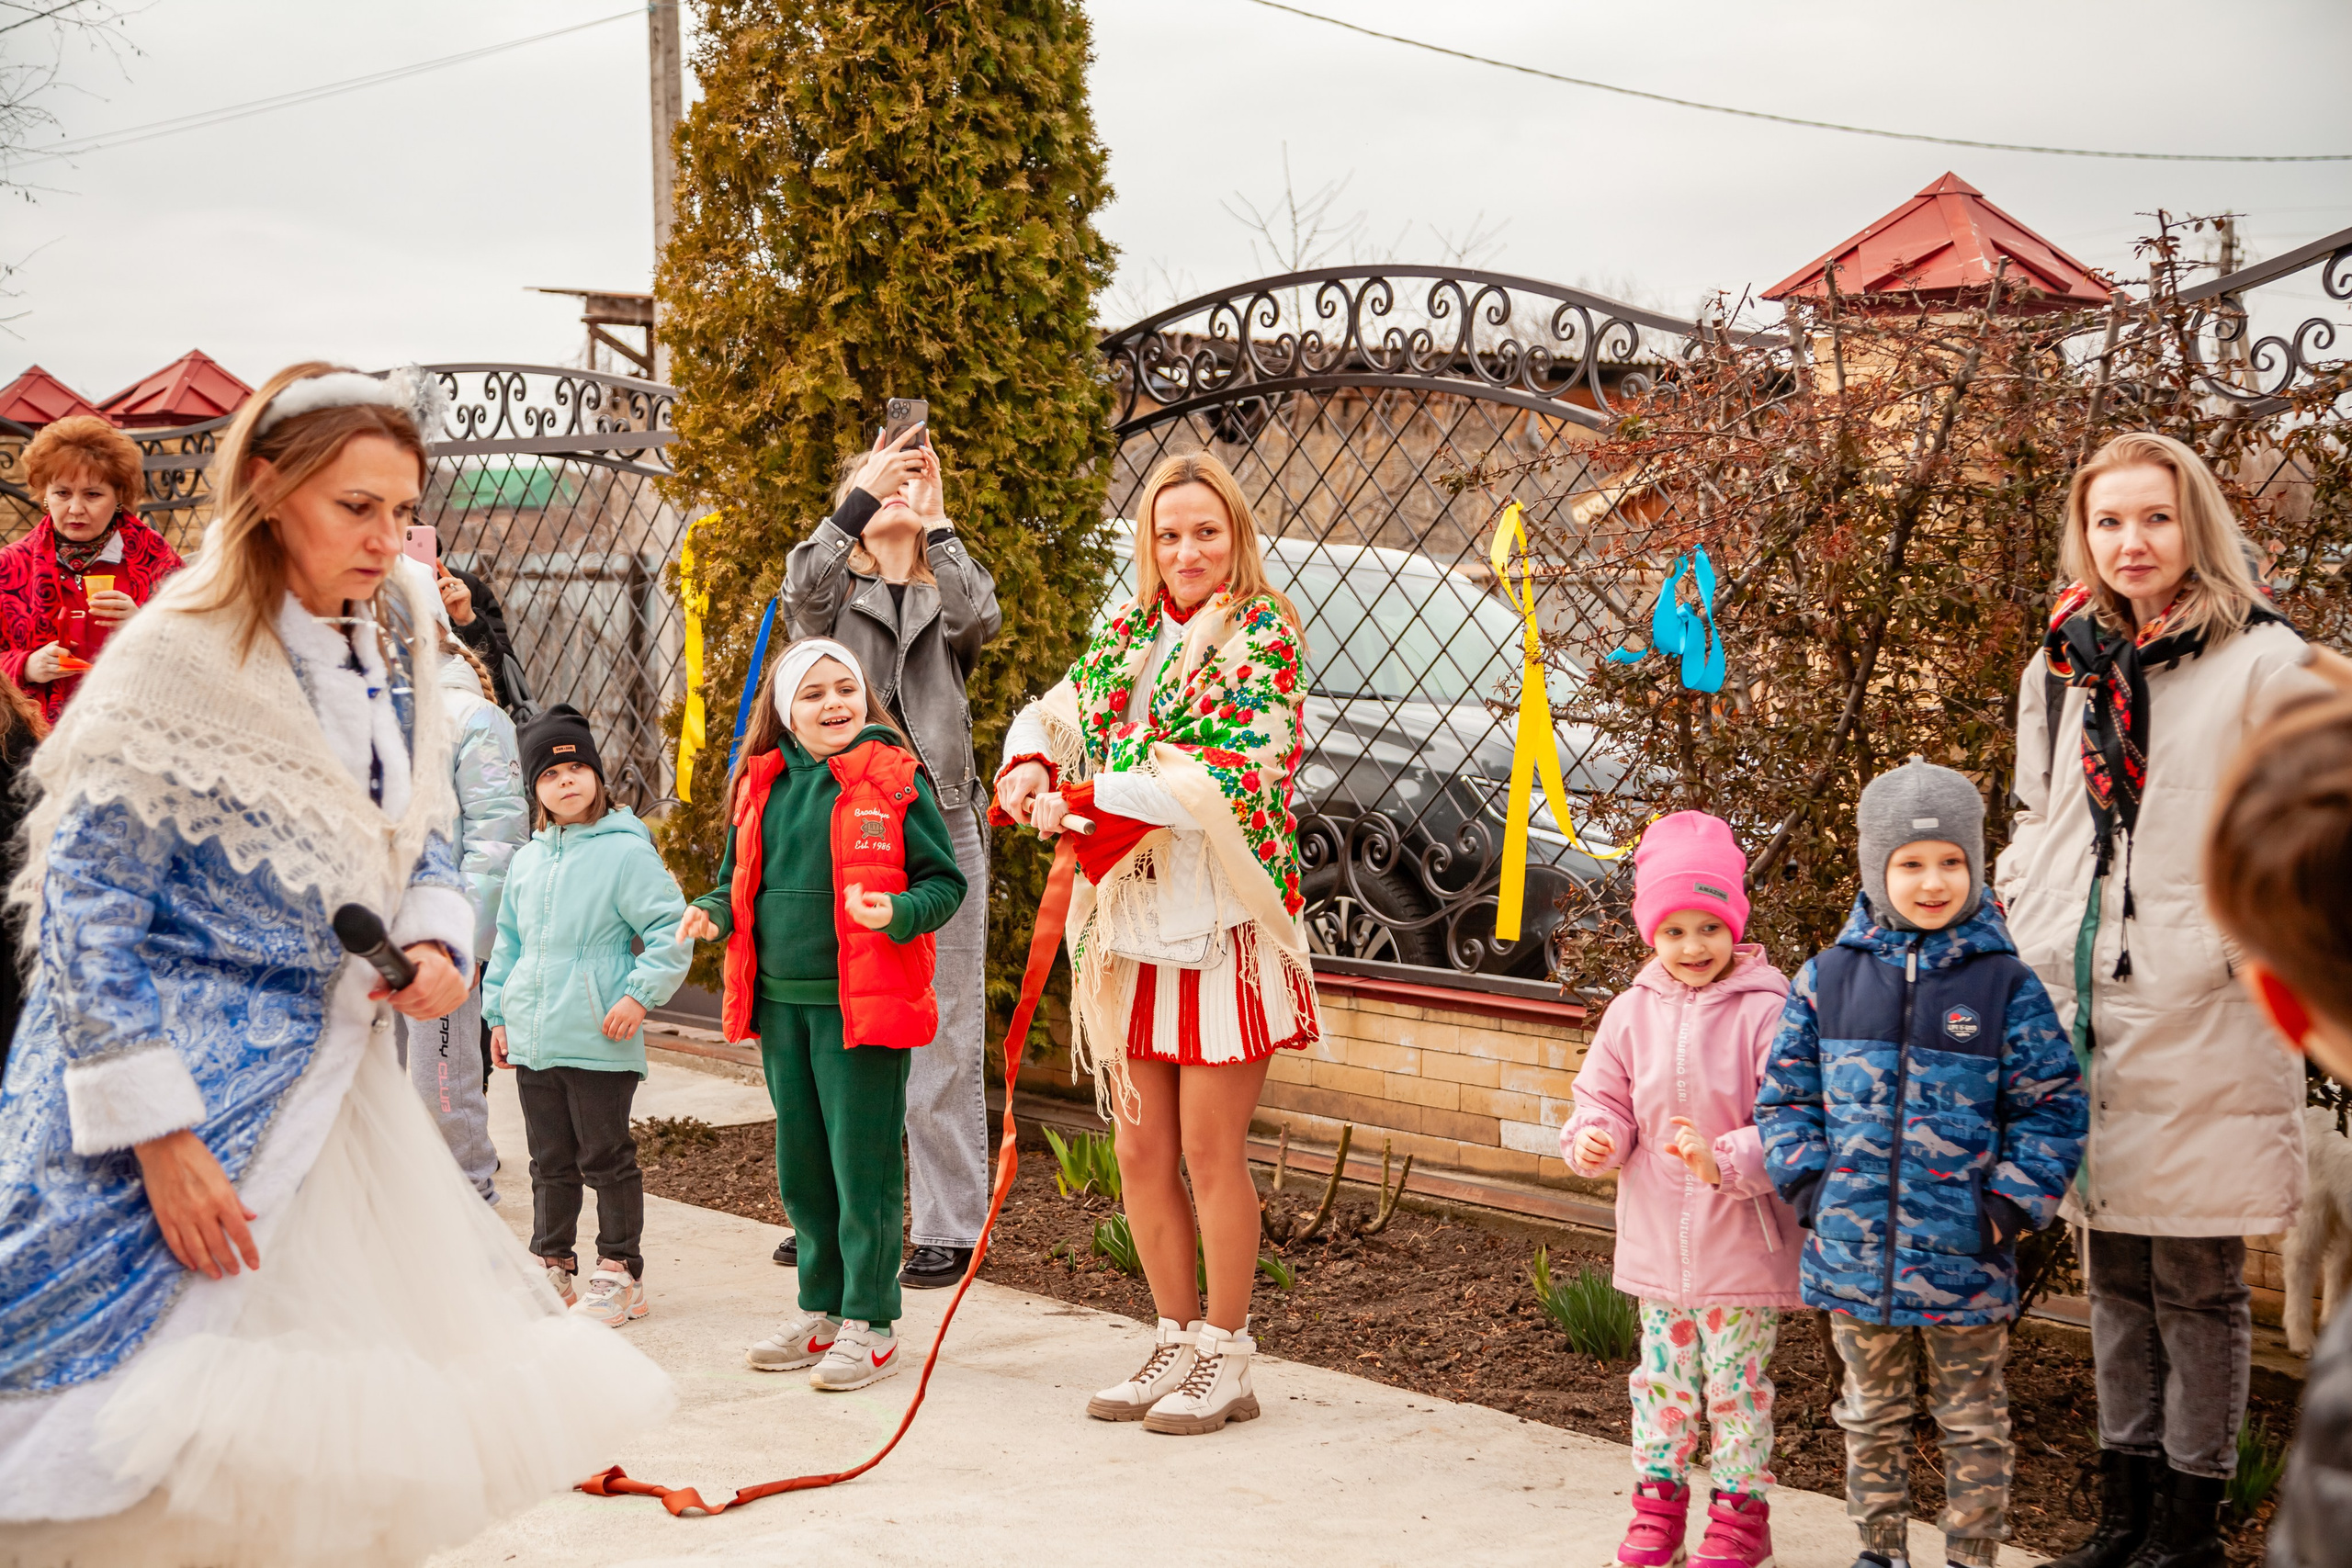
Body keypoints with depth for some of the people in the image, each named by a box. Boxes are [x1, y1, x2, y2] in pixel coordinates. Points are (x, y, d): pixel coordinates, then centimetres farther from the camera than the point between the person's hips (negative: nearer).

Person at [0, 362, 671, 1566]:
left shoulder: (390, 661, 7)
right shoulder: (174, 662, -13)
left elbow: (422, 843, 19)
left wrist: (436, 945, -5)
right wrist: (160, 1135, -20)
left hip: (332, 1085, 7)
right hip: (197, 1101, -7)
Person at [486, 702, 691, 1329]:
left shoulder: (626, 851, -8)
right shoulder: (528, 860, 13)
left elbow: (670, 930, -10)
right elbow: (508, 942, 22)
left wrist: (639, 995, -17)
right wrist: (499, 1013, 18)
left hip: (599, 1041, -6)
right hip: (533, 1041, 6)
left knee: (607, 1158, 1)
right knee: (551, 1162, 14)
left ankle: (619, 1274, 10)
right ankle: (551, 1268, 24)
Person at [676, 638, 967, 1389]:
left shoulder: (894, 779, -5)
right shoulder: (763, 785, 9)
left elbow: (945, 881, -5)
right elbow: (741, 878, 20)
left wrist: (898, 912, -23)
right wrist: (714, 912, 0)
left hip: (864, 1006, -6)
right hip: (781, 1003, 6)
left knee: (863, 1164, -2)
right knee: (801, 1165, 14)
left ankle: (871, 1323, 8)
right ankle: (820, 1309, 28)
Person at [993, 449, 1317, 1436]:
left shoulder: (1264, 635, -6)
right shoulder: (1125, 638, 14)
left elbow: (1228, 776, -17)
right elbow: (1055, 714, 12)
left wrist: (1090, 799, -22)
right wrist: (1030, 769, -12)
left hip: (1223, 921, -6)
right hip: (1132, 923, 6)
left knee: (1211, 1153, -1)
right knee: (1141, 1152, 9)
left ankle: (1226, 1358, 12)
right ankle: (1177, 1342, 23)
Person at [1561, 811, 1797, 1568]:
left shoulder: (1766, 1011, -14)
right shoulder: (1634, 1011, 2)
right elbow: (1605, 1096, 10)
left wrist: (1724, 1161, -28)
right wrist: (1592, 1138, -11)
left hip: (1741, 1243, -4)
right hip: (1657, 1241, 4)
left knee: (1735, 1380, 6)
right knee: (1662, 1375, 14)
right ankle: (1658, 1503, 28)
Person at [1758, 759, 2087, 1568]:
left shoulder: (2006, 985, -6)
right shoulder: (1829, 979, 0)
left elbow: (2051, 1107, -3)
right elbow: (1785, 1095, 6)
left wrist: (2010, 1205, -10)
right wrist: (1809, 1184, -5)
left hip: (1964, 1257, -2)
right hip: (1854, 1250, 2)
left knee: (1971, 1422, 11)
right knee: (1871, 1413, 17)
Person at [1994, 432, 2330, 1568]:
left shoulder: (2262, 662, -4)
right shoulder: (2061, 666, 12)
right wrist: (2025, 942, 14)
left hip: (2200, 1017, -5)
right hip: (2082, 1007, 5)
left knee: (2197, 1280, 1)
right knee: (2114, 1273, 13)